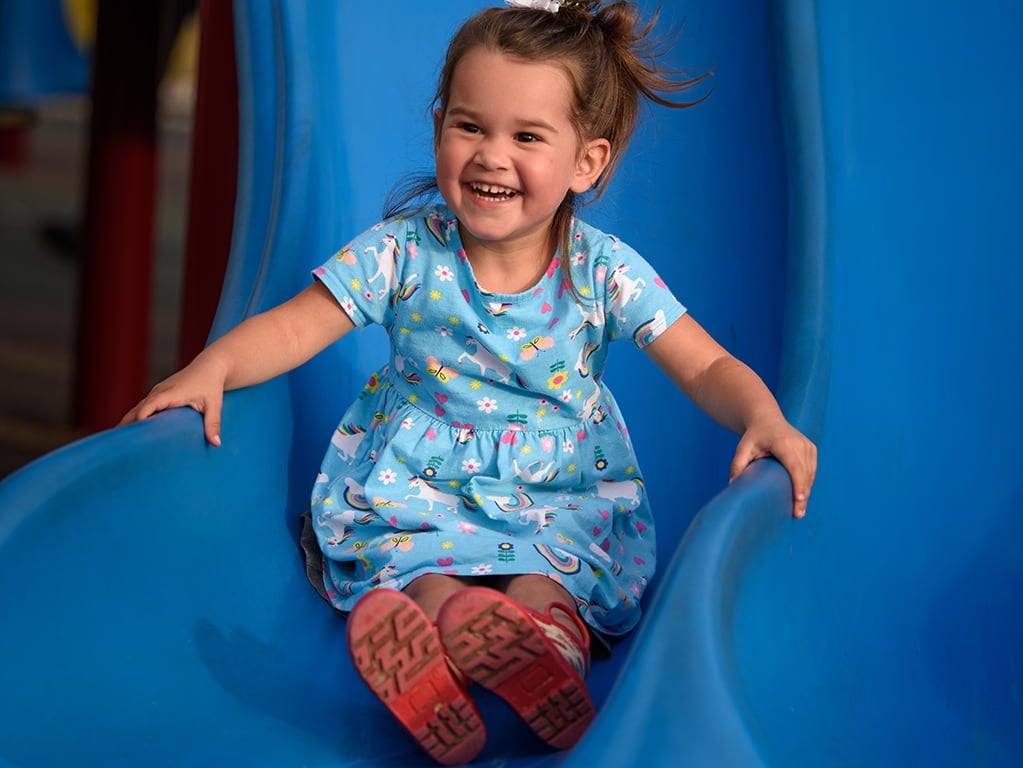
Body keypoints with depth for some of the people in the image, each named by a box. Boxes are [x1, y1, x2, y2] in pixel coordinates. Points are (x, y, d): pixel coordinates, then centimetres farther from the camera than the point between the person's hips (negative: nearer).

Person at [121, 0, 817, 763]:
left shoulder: (604, 271, -11)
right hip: (421, 480, 1)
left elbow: (707, 366, -10)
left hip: (561, 491, -1)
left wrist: (764, 418, -31)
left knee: (543, 579, -31)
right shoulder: (406, 249, -9)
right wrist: (212, 367, -26)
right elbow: (293, 329, -7)